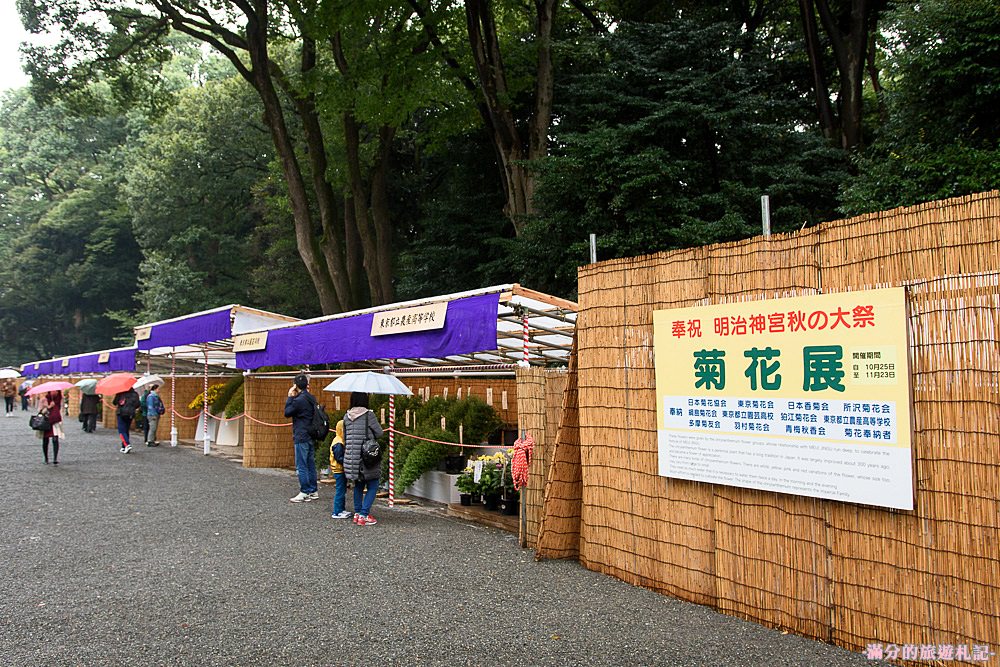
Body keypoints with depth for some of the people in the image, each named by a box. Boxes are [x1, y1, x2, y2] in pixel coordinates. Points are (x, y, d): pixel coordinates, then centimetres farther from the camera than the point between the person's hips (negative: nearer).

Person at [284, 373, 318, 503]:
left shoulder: (299, 400, -17)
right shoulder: (311, 399, 9)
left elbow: (287, 413, -9)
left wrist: (290, 397, -3)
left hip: (301, 437, -9)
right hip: (311, 437, 9)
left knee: (301, 466, -3)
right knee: (311, 464, 13)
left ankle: (304, 493, -2)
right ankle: (314, 491, 18)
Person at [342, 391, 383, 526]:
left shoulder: (347, 417, 4)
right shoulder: (368, 415, -11)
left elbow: (345, 438, 12)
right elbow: (379, 433, -4)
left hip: (351, 458, 5)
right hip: (367, 457, -5)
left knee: (358, 485, 21)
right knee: (373, 485, 5)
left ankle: (357, 513, 23)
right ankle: (364, 515, -1)